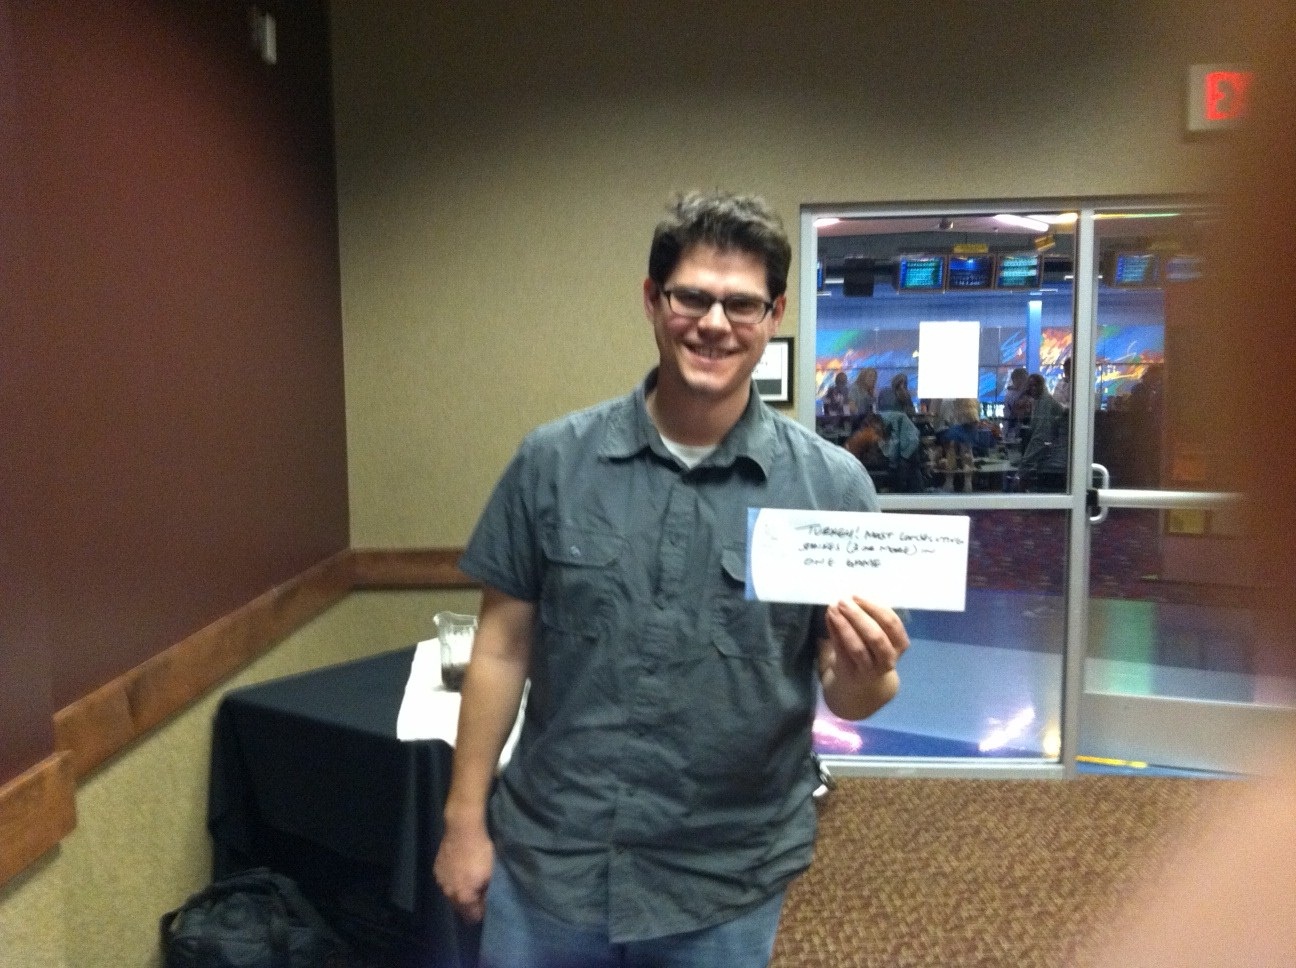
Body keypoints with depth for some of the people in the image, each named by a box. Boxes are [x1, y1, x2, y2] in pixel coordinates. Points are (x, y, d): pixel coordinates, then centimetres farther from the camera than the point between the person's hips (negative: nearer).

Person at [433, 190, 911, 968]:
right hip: (546, 861, 1)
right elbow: (502, 647, 0)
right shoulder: (554, 460, -6)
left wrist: (864, 675, -25)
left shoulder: (831, 483, -8)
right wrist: (466, 818, 1)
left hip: (726, 884, 0)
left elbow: (852, 695, -4)